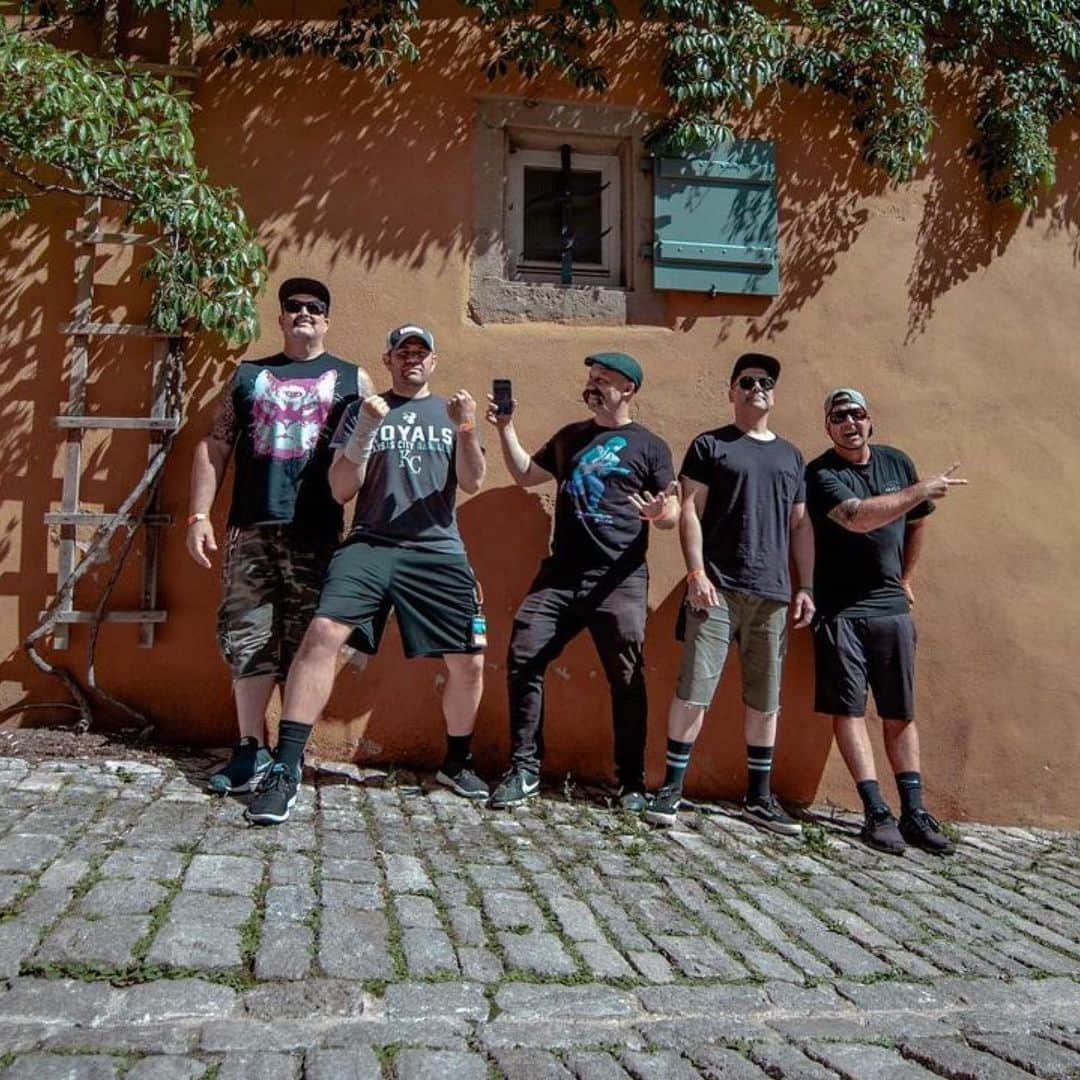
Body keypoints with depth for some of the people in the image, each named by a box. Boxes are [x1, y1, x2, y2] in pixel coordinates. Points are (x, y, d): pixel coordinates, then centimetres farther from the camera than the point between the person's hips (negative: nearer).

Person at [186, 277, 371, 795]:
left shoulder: (352, 379, 12)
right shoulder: (247, 375, 17)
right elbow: (213, 447, 14)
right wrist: (199, 515, 4)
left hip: (317, 534, -2)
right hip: (252, 528, 2)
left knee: (305, 645, -1)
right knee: (246, 638, 1)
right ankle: (250, 751, 10)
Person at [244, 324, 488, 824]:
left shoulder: (449, 412, 18)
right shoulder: (363, 411, 13)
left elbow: (472, 483, 4)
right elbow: (341, 491, 4)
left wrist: (467, 430, -13)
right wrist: (364, 432, -10)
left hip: (439, 551, 2)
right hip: (370, 545, -2)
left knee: (469, 661, 0)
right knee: (322, 634, -22)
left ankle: (456, 763, 26)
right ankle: (285, 770, -17)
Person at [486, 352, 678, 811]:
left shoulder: (649, 446, 4)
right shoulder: (569, 437, 19)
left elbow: (671, 515, 2)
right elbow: (525, 474, 26)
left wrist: (661, 513, -22)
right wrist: (505, 428, 15)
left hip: (619, 582, -4)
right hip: (559, 576, 4)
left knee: (627, 680, -1)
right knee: (524, 661, -5)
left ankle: (631, 782, 12)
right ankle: (524, 769, 5)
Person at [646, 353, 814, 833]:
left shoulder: (790, 456, 19)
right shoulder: (709, 446, 6)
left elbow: (801, 526, 18)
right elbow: (690, 512, -1)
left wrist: (806, 587, 10)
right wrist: (696, 572, -12)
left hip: (772, 594, 4)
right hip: (717, 589, -4)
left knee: (765, 699, 9)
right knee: (693, 690, -7)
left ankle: (759, 796, 19)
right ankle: (671, 787, 5)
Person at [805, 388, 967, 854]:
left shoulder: (897, 462, 10)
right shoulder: (820, 473, -7)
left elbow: (915, 523, 23)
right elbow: (858, 517, -22)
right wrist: (922, 490, -16)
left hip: (891, 606, 4)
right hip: (840, 607, -4)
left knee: (901, 712, 6)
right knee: (848, 708, -5)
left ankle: (914, 811, 11)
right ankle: (877, 812, -1)